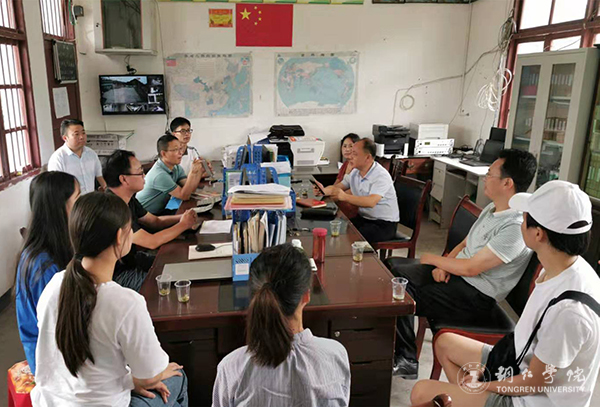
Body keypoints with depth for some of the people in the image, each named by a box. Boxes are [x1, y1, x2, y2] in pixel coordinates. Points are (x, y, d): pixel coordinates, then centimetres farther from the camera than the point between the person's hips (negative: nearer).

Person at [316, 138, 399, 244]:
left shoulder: (381, 176, -20)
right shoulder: (355, 172, 6)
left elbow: (371, 202, -33)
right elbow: (338, 187, 15)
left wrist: (345, 197, -40)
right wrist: (324, 190, -7)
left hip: (384, 224, -7)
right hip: (363, 218, 7)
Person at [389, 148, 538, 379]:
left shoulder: (516, 227, -24)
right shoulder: (492, 209, 7)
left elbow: (471, 268, -24)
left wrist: (433, 259, -9)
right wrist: (443, 265, -5)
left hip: (475, 298, -10)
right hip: (455, 274, 10)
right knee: (394, 270, 1)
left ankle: (406, 361, 2)